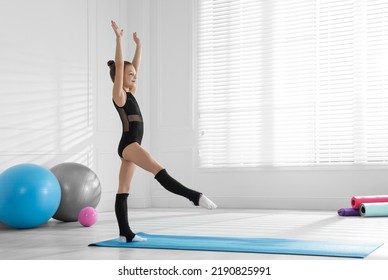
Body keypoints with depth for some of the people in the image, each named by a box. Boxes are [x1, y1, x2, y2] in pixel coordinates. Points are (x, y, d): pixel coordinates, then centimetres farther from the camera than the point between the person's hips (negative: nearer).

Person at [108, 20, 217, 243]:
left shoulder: (129, 94, 17)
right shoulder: (118, 95, -4)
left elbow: (136, 66, 25)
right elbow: (119, 66, -12)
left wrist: (139, 45, 29)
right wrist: (119, 38, -13)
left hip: (131, 146, 10)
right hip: (129, 144, -10)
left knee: (124, 189, 6)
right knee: (159, 171, -21)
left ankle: (125, 233, 6)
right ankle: (195, 197, -32)